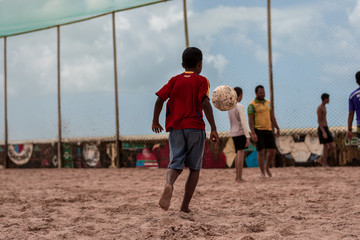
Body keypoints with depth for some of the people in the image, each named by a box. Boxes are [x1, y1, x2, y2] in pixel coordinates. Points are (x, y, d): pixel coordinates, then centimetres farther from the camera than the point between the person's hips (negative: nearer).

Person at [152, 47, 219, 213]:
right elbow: (205, 103, -13)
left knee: (175, 164, 2)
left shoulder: (174, 80, 11)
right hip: (195, 128, -2)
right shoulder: (201, 81, 1)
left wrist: (155, 121, 15)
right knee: (194, 168, 11)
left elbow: (160, 99, 2)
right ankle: (185, 206, 9)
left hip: (175, 128, 2)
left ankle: (169, 185, -33)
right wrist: (213, 129, -14)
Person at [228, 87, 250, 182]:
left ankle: (237, 177, 15)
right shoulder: (240, 107, -12)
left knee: (238, 154, 14)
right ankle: (239, 178, -11)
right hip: (241, 133, -7)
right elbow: (243, 122, -17)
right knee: (241, 154, -7)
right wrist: (247, 136, -18)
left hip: (233, 134, 7)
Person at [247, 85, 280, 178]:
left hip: (268, 131, 5)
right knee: (261, 152, -7)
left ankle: (267, 167, 26)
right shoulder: (252, 105, -8)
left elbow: (272, 116, 15)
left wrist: (277, 129, 10)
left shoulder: (268, 102, 12)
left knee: (273, 151, 1)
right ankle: (262, 173, 4)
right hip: (258, 131, -5)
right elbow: (250, 120, -12)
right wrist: (253, 133, -21)